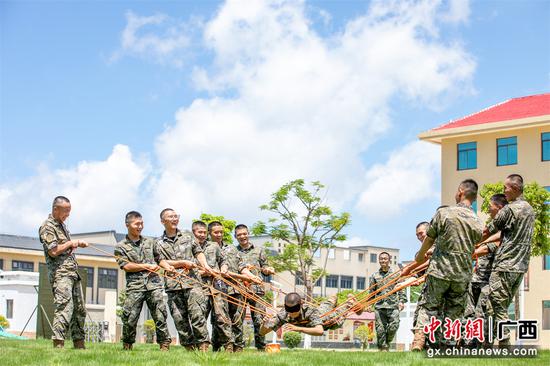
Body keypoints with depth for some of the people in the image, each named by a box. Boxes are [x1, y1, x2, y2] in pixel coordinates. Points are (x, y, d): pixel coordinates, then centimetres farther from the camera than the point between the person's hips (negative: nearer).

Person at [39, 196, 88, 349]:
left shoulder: (62, 225, 20)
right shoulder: (47, 227, -9)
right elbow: (53, 251, -18)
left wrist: (77, 244, 14)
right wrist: (70, 243, -8)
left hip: (73, 273, 10)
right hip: (60, 273, -10)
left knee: (80, 309, 10)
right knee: (64, 307, -19)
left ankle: (79, 344, 15)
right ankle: (58, 344, -22)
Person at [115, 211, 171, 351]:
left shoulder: (150, 242, 19)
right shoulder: (121, 246, 8)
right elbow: (126, 266, -3)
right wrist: (147, 266, -4)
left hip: (154, 283, 2)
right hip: (134, 285, -2)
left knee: (160, 315, -6)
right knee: (130, 317, -7)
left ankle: (165, 344, -2)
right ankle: (127, 345, 11)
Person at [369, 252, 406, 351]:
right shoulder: (375, 276, 15)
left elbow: (401, 289, 9)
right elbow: (371, 292, 16)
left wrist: (401, 301, -3)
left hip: (393, 306, -1)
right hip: (379, 306, 1)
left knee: (393, 326, -13)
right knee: (380, 329, -4)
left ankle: (387, 342, 11)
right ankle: (383, 347, 4)